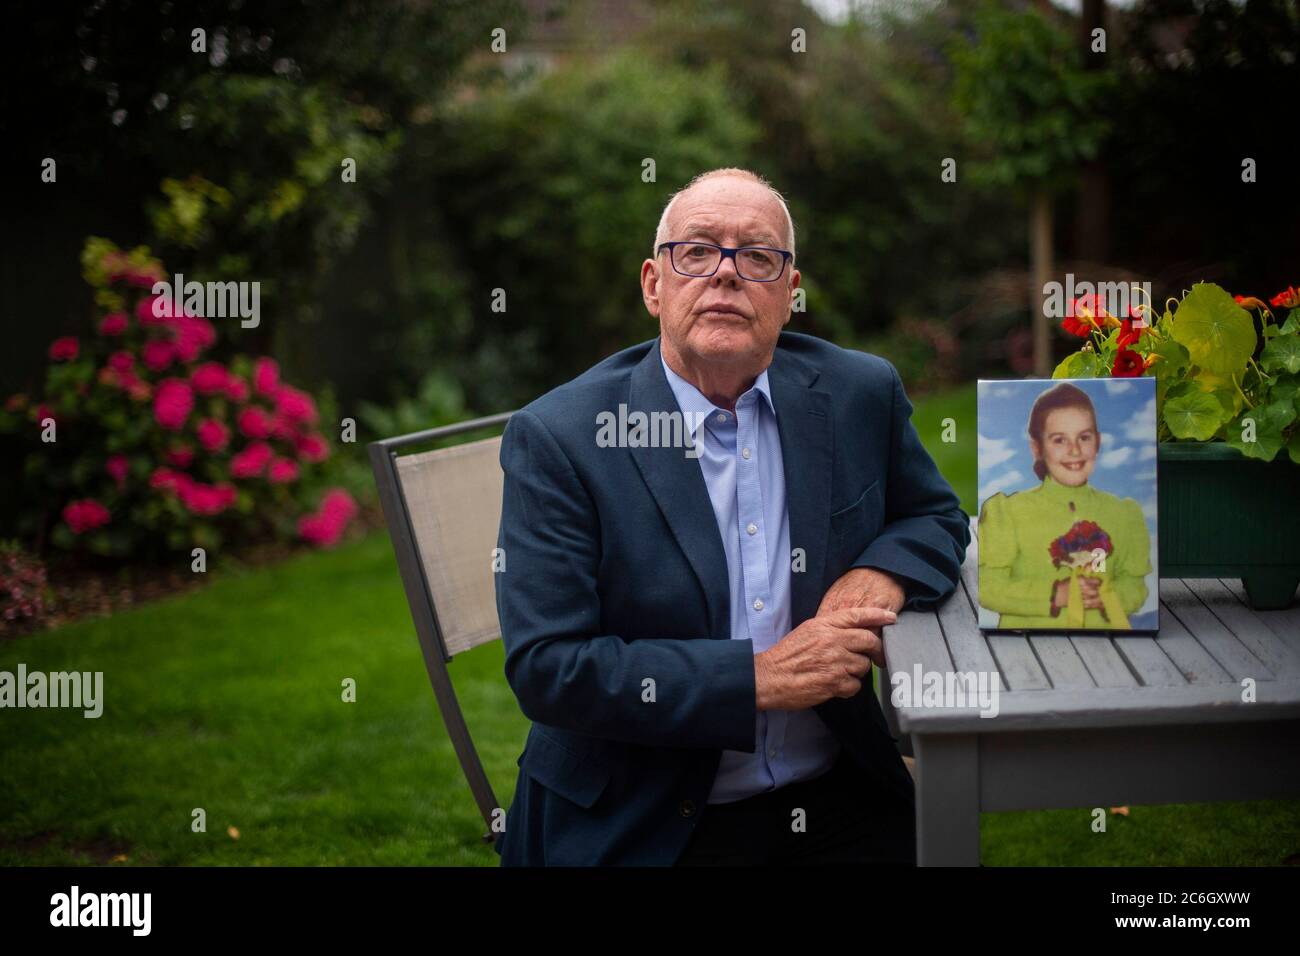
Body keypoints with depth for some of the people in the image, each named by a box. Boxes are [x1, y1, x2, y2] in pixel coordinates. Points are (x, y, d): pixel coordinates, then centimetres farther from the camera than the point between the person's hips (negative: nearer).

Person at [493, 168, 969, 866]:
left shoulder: (862, 395, 2)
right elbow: (545, 668, -15)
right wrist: (761, 677, -19)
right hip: (643, 828, -3)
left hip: (839, 807, 4)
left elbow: (937, 518, 18)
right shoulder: (555, 437, -10)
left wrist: (882, 574, -6)